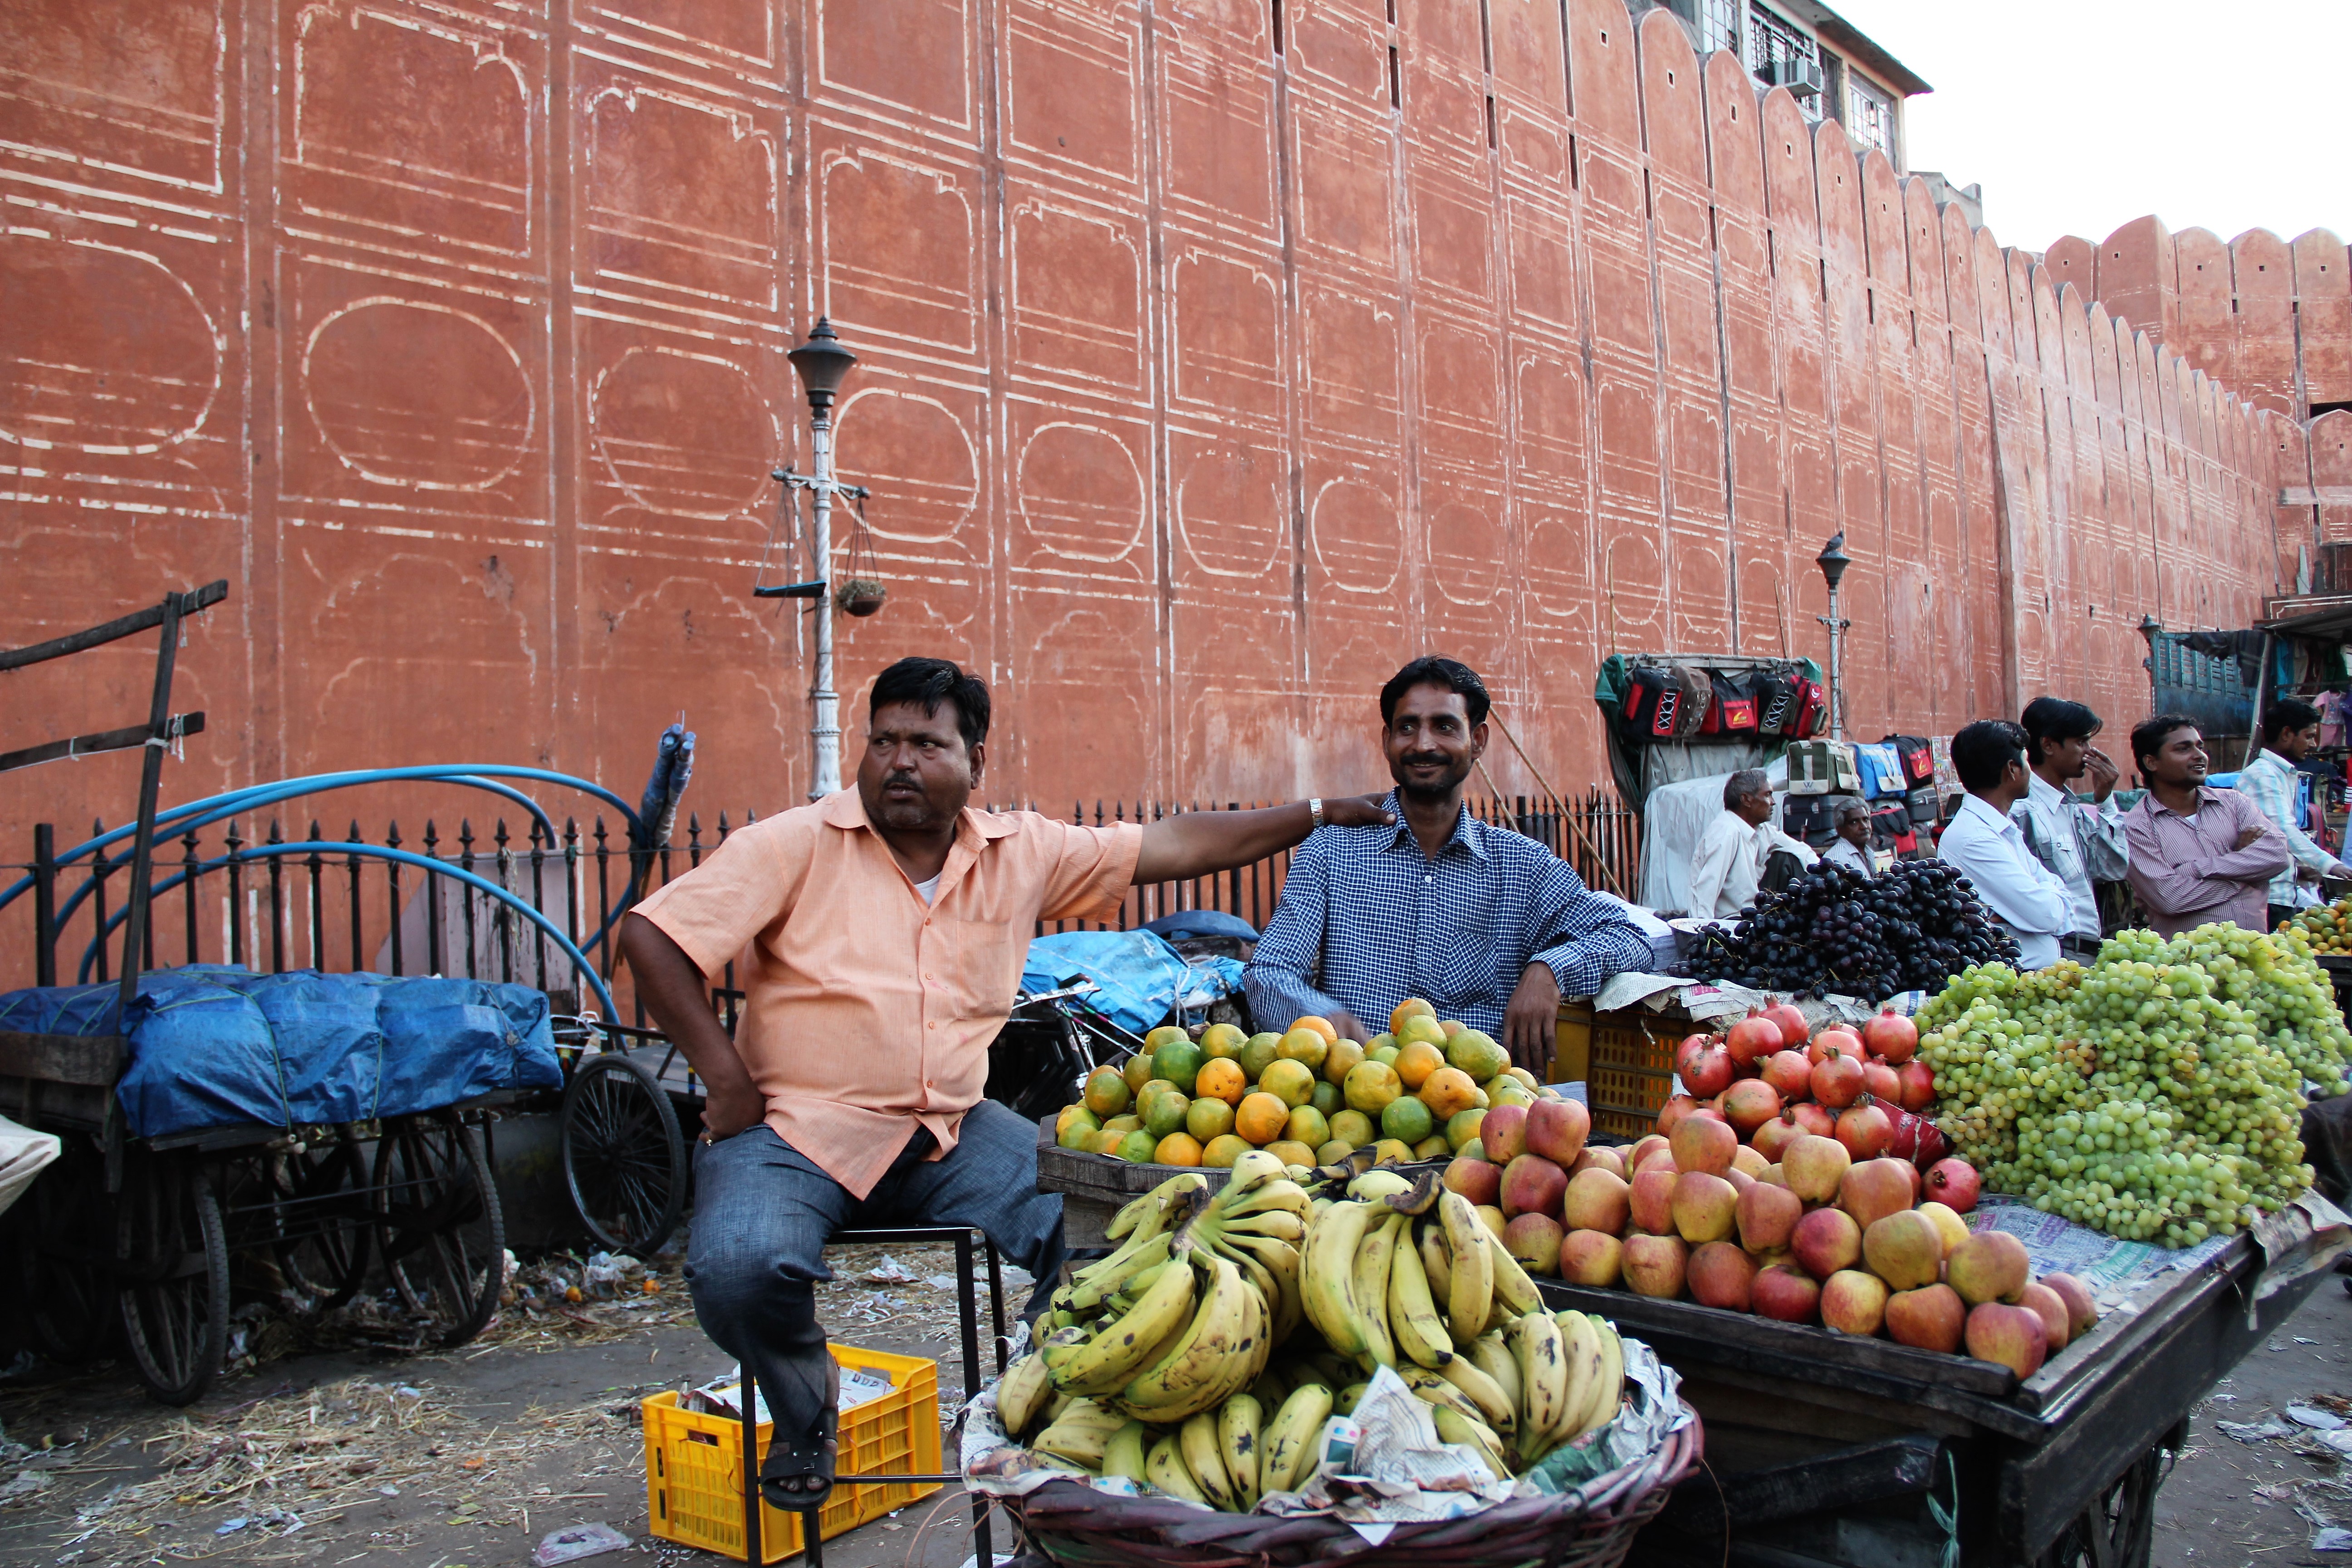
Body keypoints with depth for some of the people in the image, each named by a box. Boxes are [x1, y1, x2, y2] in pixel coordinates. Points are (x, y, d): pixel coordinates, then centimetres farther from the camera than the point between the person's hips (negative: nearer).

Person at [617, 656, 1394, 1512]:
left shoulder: (1024, 852, 4)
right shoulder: (795, 846, -7)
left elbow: (1175, 845, 9)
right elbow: (650, 936, -9)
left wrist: (1318, 814, 8)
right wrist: (724, 1075, -13)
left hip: (951, 1133, 3)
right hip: (794, 1130, -3)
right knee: (740, 1269, -30)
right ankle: (806, 1413, 7)